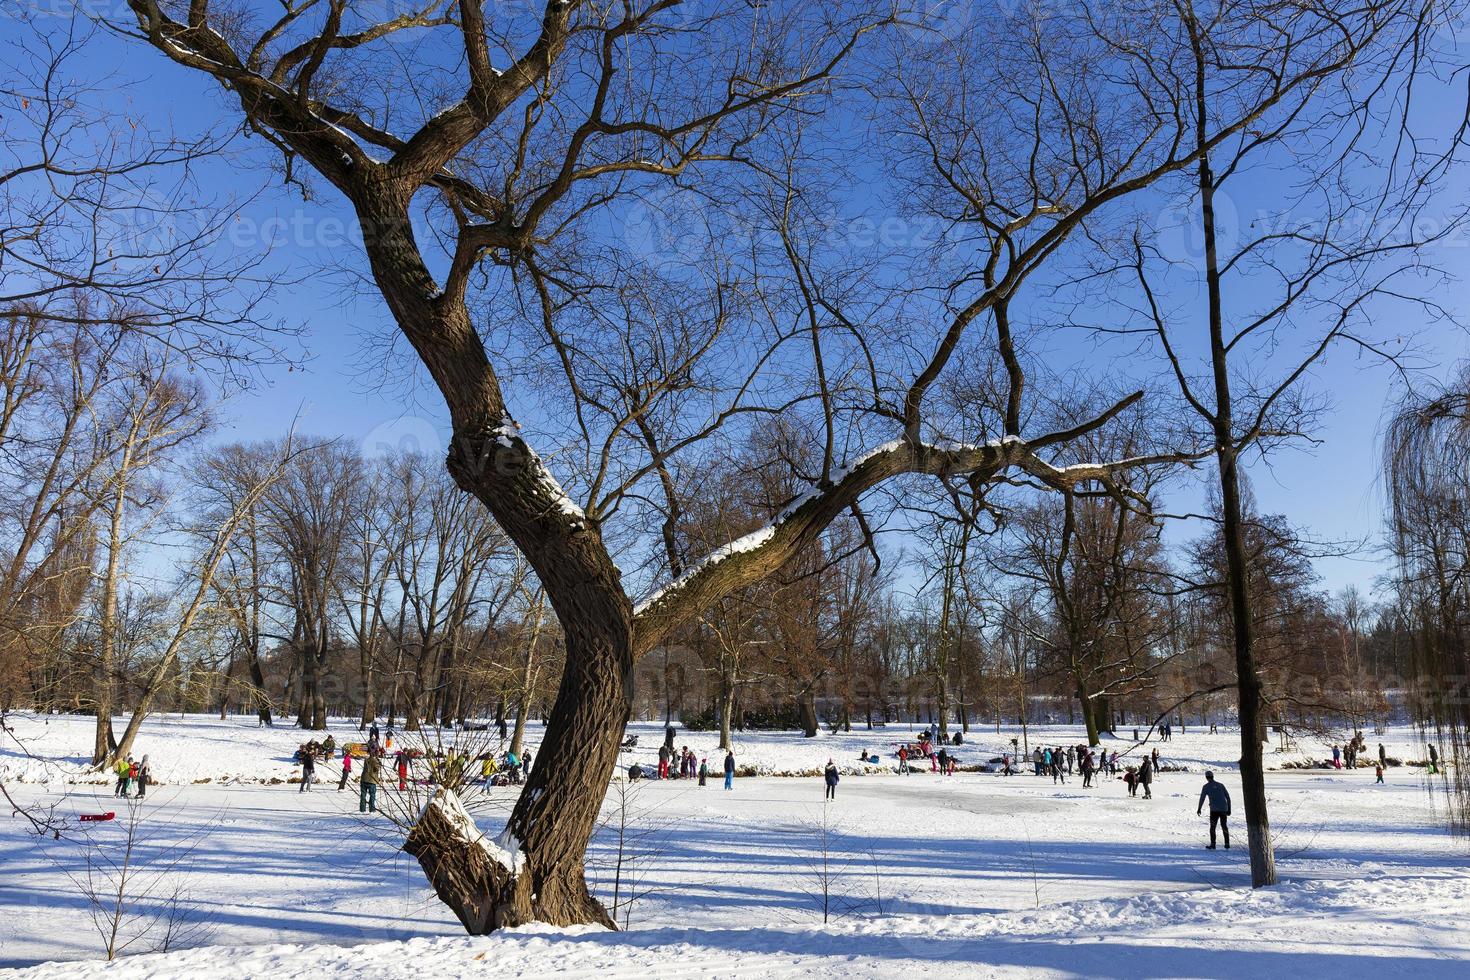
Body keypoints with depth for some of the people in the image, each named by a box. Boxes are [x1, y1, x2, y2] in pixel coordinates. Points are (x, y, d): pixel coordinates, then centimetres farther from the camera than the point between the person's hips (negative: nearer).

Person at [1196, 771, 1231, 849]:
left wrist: (1199, 809, 14)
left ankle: (1213, 844, -3)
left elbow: (1202, 798, 3)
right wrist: (1229, 809, 16)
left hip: (1214, 810, -3)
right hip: (1224, 809, 3)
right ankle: (1227, 844, 14)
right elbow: (1228, 797, 11)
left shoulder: (1206, 786, 3)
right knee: (1224, 826, 16)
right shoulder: (1221, 785, 12)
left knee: (1212, 827, 6)